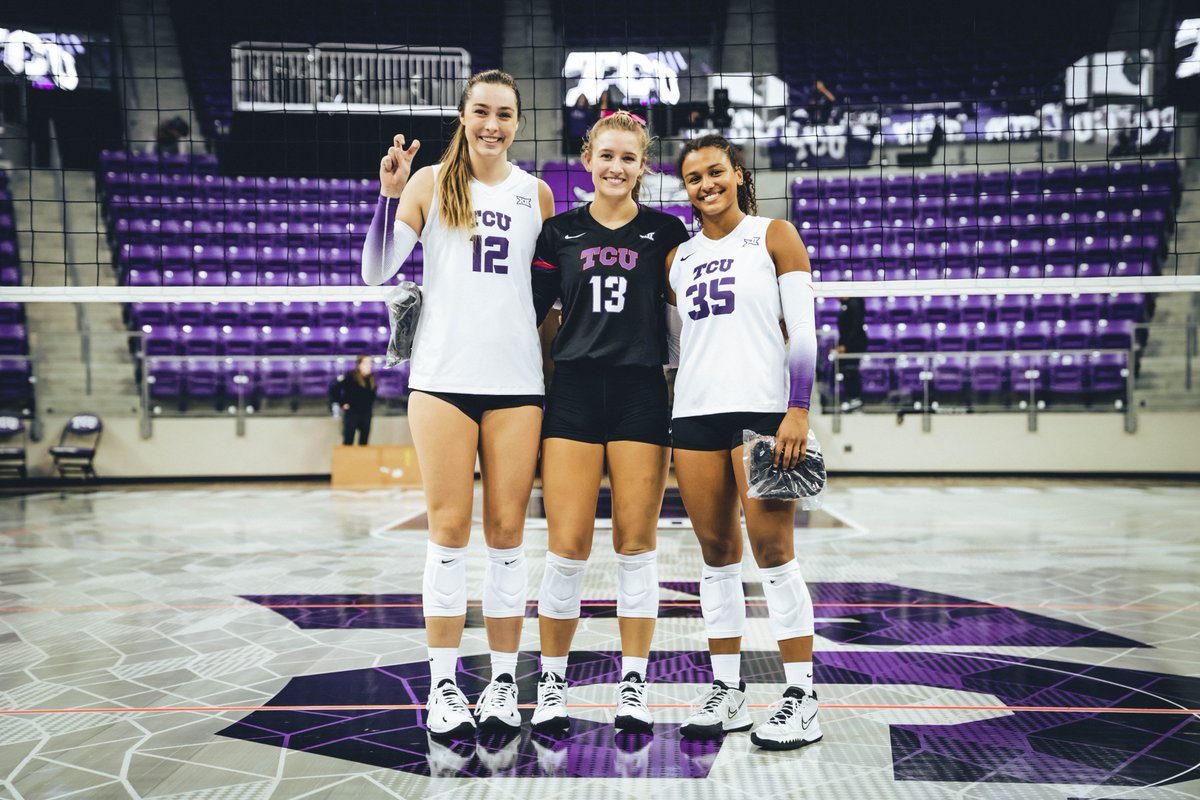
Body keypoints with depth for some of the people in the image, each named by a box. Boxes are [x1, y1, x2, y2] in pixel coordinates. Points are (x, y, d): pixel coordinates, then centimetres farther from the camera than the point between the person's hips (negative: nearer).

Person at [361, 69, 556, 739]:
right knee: (450, 529, 0)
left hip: (517, 381, 2)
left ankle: (504, 682, 14)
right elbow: (376, 271, -1)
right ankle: (444, 684, 10)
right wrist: (390, 195, -12)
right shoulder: (431, 183, 5)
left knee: (507, 532, 3)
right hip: (444, 376, -1)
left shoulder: (537, 193, 11)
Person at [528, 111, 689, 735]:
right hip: (573, 392, 0)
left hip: (641, 395, 0)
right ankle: (552, 682, 13)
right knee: (568, 547, -3)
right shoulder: (559, 232, 10)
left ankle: (634, 684, 15)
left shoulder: (664, 231, 8)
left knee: (636, 544, 3)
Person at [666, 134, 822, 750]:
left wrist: (798, 411, -12)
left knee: (772, 549, -7)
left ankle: (801, 698, 1)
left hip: (761, 407, -4)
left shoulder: (774, 236, 4)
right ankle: (727, 693, 16)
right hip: (693, 413, 5)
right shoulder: (678, 256, 17)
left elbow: (804, 329, -3)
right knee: (716, 553, 7)